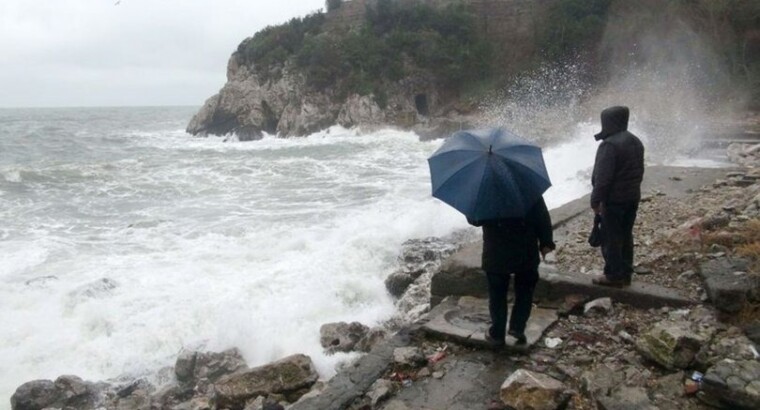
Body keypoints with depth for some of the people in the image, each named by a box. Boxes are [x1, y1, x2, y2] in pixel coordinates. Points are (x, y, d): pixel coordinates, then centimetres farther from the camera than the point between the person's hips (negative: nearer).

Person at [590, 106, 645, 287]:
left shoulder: (609, 144, -20)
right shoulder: (636, 142, 11)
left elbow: (603, 177, -21)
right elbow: (639, 171, 18)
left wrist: (596, 200, -14)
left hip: (614, 199, -9)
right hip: (633, 197, 9)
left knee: (611, 238, 0)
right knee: (626, 236, 15)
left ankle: (614, 276, 7)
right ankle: (625, 274, 22)